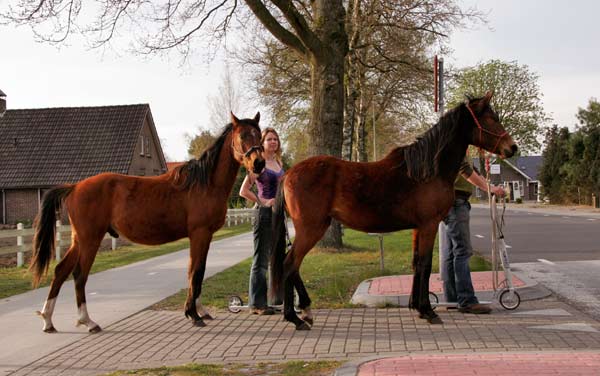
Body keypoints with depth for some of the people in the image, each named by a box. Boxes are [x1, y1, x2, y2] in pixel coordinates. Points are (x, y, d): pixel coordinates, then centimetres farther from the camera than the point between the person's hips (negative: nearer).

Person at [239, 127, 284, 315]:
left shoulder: (278, 163, 13)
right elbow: (244, 191, -13)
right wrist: (262, 202, -14)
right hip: (265, 215, -8)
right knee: (261, 259, -4)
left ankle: (276, 299, 22)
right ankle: (257, 304, 1)